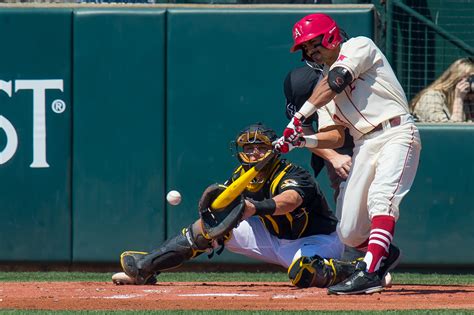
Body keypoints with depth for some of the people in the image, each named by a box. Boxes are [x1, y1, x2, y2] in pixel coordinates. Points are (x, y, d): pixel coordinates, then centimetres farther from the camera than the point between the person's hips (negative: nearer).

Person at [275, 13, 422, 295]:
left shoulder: (359, 46, 3)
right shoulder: (324, 86, 22)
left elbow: (338, 79, -14)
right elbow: (336, 137, 15)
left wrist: (301, 115, -18)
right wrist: (301, 141, -3)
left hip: (396, 133, -8)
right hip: (365, 145, 8)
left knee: (381, 196, -31)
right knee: (349, 233, 1)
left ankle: (370, 273, -40)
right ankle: (386, 253, 30)